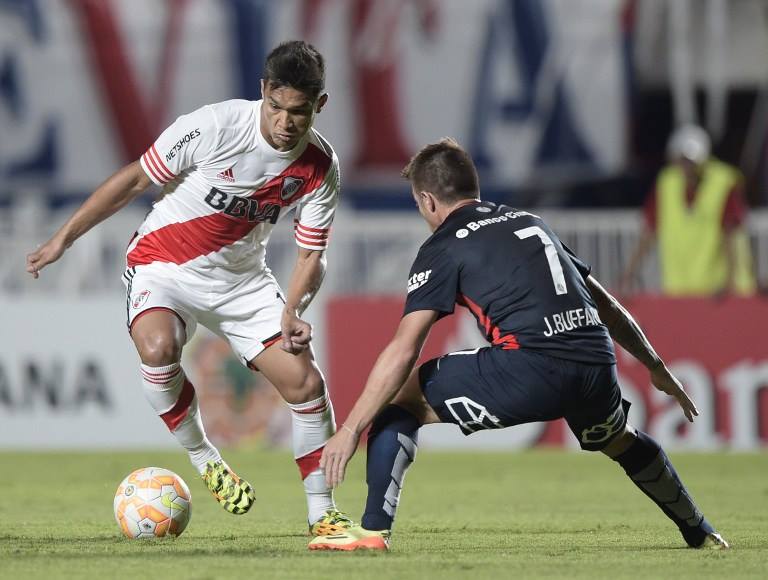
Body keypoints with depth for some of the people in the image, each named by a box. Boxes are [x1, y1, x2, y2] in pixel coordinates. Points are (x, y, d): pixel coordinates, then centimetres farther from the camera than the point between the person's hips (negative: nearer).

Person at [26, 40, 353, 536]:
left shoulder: (321, 169, -12)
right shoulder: (216, 125, -24)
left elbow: (312, 255, -2)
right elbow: (136, 179, -12)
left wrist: (291, 312, -23)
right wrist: (63, 239, -9)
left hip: (242, 277, 4)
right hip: (164, 263, -3)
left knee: (305, 384, -8)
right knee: (158, 347, -34)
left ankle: (323, 513, 8)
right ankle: (201, 456, -9)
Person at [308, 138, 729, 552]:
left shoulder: (444, 247, 8)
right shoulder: (531, 223, 27)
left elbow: (403, 351, -3)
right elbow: (605, 305, 31)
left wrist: (350, 430, -3)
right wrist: (656, 367, 41)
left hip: (529, 371, -6)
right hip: (596, 364, 6)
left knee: (400, 399, 10)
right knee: (620, 440, 39)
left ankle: (374, 530, -1)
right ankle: (701, 533, 50)